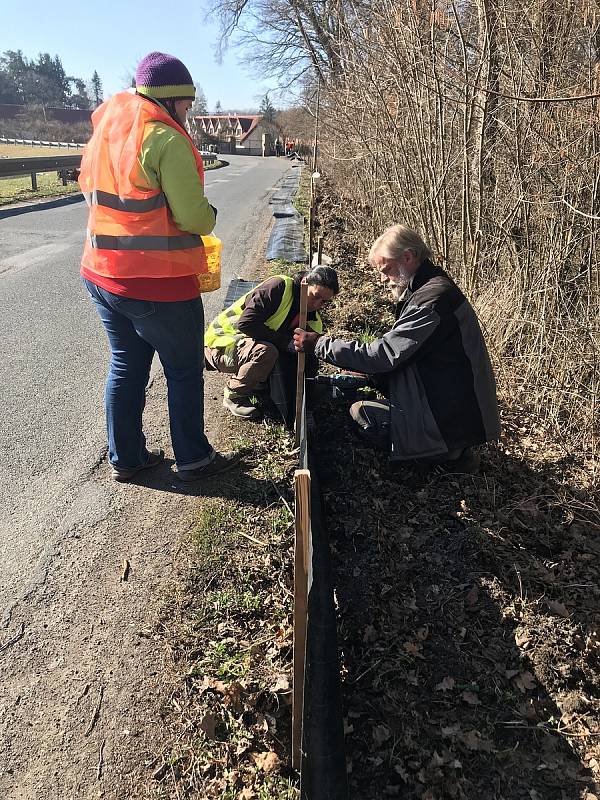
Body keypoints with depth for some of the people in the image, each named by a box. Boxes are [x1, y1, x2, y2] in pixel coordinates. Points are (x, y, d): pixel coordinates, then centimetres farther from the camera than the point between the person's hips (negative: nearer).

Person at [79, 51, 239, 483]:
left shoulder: (104, 131, 9)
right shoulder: (166, 140, -16)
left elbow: (91, 192, 16)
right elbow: (193, 217, -19)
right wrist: (210, 215, 2)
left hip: (101, 274, 8)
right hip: (157, 284, -8)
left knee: (126, 368, 18)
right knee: (185, 372, 8)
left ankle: (125, 457, 29)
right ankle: (193, 459, 21)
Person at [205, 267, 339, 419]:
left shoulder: (311, 314, 3)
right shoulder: (279, 286, -22)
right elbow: (246, 323, -30)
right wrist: (286, 342, -28)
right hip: (222, 342, -7)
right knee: (266, 352, -35)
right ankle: (234, 396, -13)